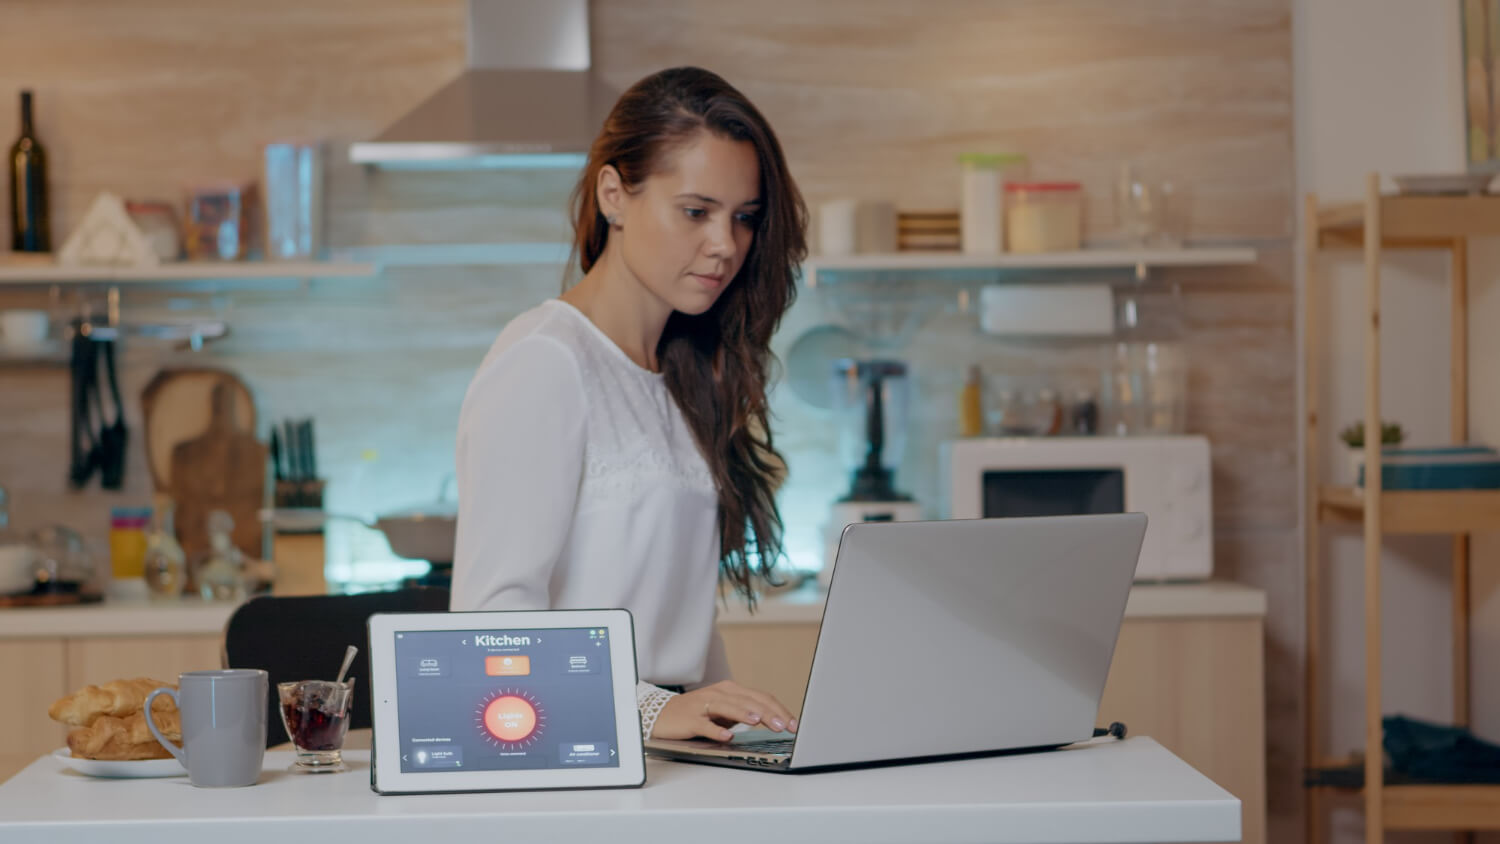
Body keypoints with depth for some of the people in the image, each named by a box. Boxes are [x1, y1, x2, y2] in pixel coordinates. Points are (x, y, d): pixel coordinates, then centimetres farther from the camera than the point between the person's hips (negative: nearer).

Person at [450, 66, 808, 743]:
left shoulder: (682, 380, 20)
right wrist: (647, 709, -27)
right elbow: (492, 612, -16)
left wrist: (729, 727, 1)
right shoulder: (544, 365, -6)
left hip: (671, 771, 7)